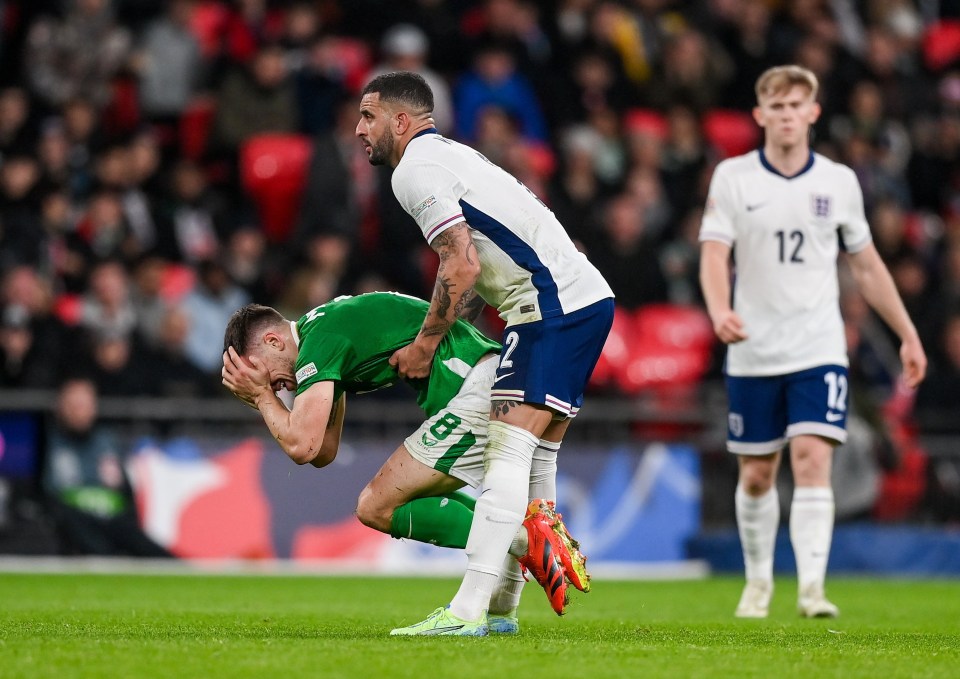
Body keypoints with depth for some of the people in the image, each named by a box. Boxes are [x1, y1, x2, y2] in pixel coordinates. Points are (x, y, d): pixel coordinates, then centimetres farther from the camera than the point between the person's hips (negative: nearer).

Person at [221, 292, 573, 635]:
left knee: (377, 508, -4)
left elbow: (302, 446, -15)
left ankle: (529, 542, -10)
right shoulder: (323, 327, 23)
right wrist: (265, 400, 14)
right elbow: (324, 453, 23)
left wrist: (262, 395, 1)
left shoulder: (318, 340, -8)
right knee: (415, 491, 28)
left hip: (477, 389, -11)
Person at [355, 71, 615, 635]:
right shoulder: (450, 155, 24)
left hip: (555, 306, -10)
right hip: (586, 298, 10)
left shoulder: (416, 170, -7)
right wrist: (442, 334, 20)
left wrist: (425, 344, -5)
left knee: (508, 450, -15)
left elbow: (463, 265, -16)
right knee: (537, 458, 12)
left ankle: (467, 610, -21)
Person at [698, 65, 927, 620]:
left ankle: (812, 588, -21)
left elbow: (867, 264, 14)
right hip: (753, 354, 0)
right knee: (757, 475, 8)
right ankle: (759, 580, 28)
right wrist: (720, 310, -30)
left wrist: (908, 335, 14)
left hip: (819, 350, 0)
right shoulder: (733, 177, -1)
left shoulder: (839, 181, 5)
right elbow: (714, 253, -9)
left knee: (813, 460, -16)